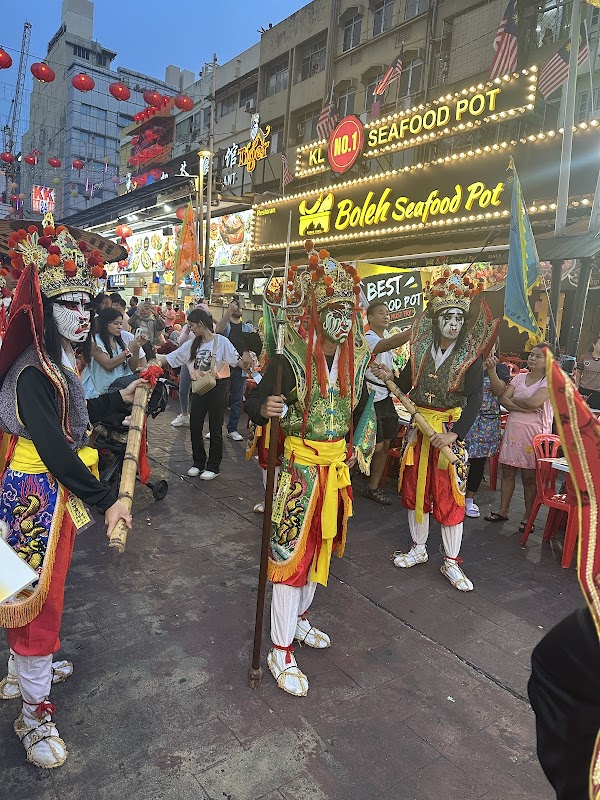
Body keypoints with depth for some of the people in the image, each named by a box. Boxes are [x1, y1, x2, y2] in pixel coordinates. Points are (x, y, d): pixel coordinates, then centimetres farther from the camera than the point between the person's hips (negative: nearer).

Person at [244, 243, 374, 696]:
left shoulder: (355, 358, 2)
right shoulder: (293, 357, -16)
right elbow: (254, 402, -18)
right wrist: (264, 408, -37)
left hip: (337, 464, 7)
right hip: (300, 464, -6)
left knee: (321, 544, 19)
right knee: (291, 551, 0)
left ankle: (298, 618, 42)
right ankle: (281, 652, 16)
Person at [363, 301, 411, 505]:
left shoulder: (386, 339, 16)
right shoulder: (367, 338, -13)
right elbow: (390, 344, -36)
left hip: (386, 398, 8)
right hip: (371, 400, -8)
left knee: (385, 445, 10)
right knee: (377, 446, -7)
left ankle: (374, 487, 21)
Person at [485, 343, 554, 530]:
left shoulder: (550, 381, -5)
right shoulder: (520, 377, 11)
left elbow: (534, 402, -21)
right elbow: (503, 399, -1)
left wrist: (513, 399, -5)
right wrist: (523, 408, -15)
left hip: (534, 432, -5)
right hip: (513, 429, 5)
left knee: (529, 476, 1)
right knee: (507, 471, 10)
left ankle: (528, 518, 13)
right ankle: (503, 510, 22)